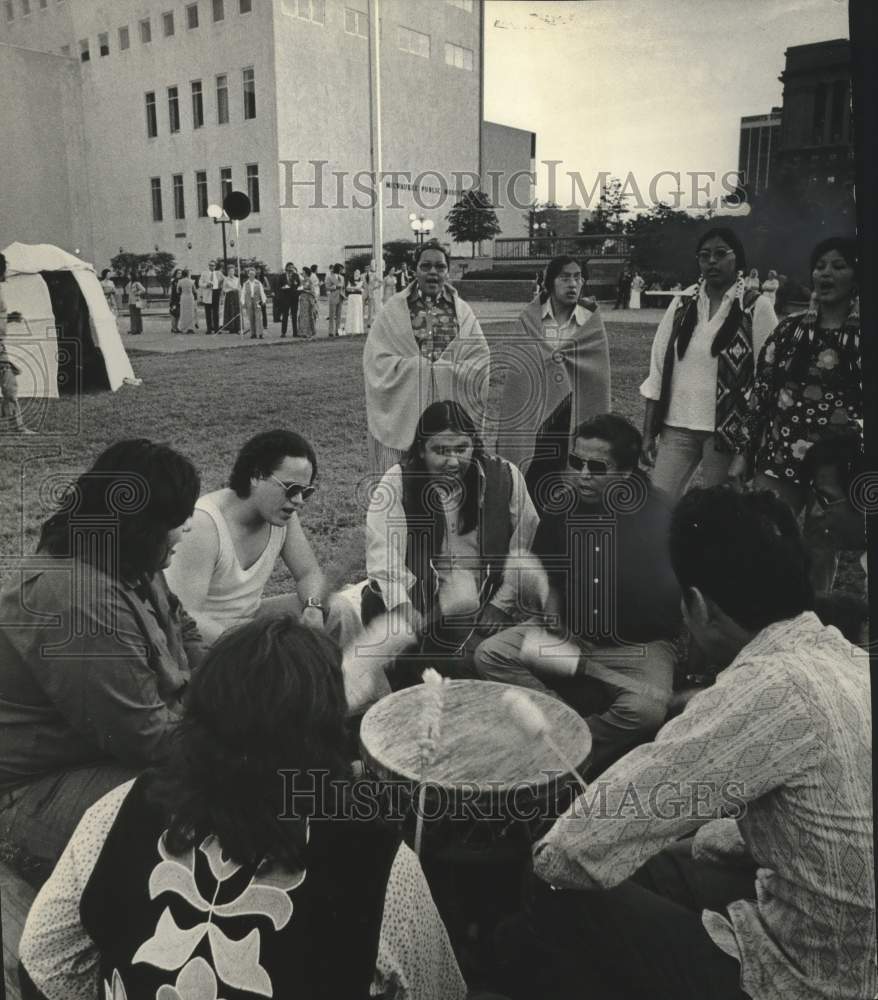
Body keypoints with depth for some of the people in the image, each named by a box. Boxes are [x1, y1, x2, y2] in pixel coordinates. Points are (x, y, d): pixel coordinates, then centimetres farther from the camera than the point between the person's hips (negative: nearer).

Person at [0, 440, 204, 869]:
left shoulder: (124, 563, -4)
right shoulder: (82, 605, -35)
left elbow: (182, 631, 10)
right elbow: (148, 737, -31)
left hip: (119, 735, 10)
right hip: (41, 785, -9)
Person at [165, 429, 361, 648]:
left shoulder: (283, 512, -6)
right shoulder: (202, 524, -26)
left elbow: (309, 573, 3)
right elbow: (186, 617, -30)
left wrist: (313, 608, -20)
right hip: (206, 634, -7)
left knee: (338, 611, -6)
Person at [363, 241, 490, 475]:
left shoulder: (462, 311, 9)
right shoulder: (394, 309, 4)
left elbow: (481, 356, 2)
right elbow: (377, 359, -3)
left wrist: (445, 370, -11)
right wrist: (417, 366, -12)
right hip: (404, 411, -1)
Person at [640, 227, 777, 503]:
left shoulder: (756, 307, -3)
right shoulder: (683, 304, 7)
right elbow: (658, 369, 7)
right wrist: (648, 432, 4)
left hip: (727, 428, -3)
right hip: (676, 426, 3)